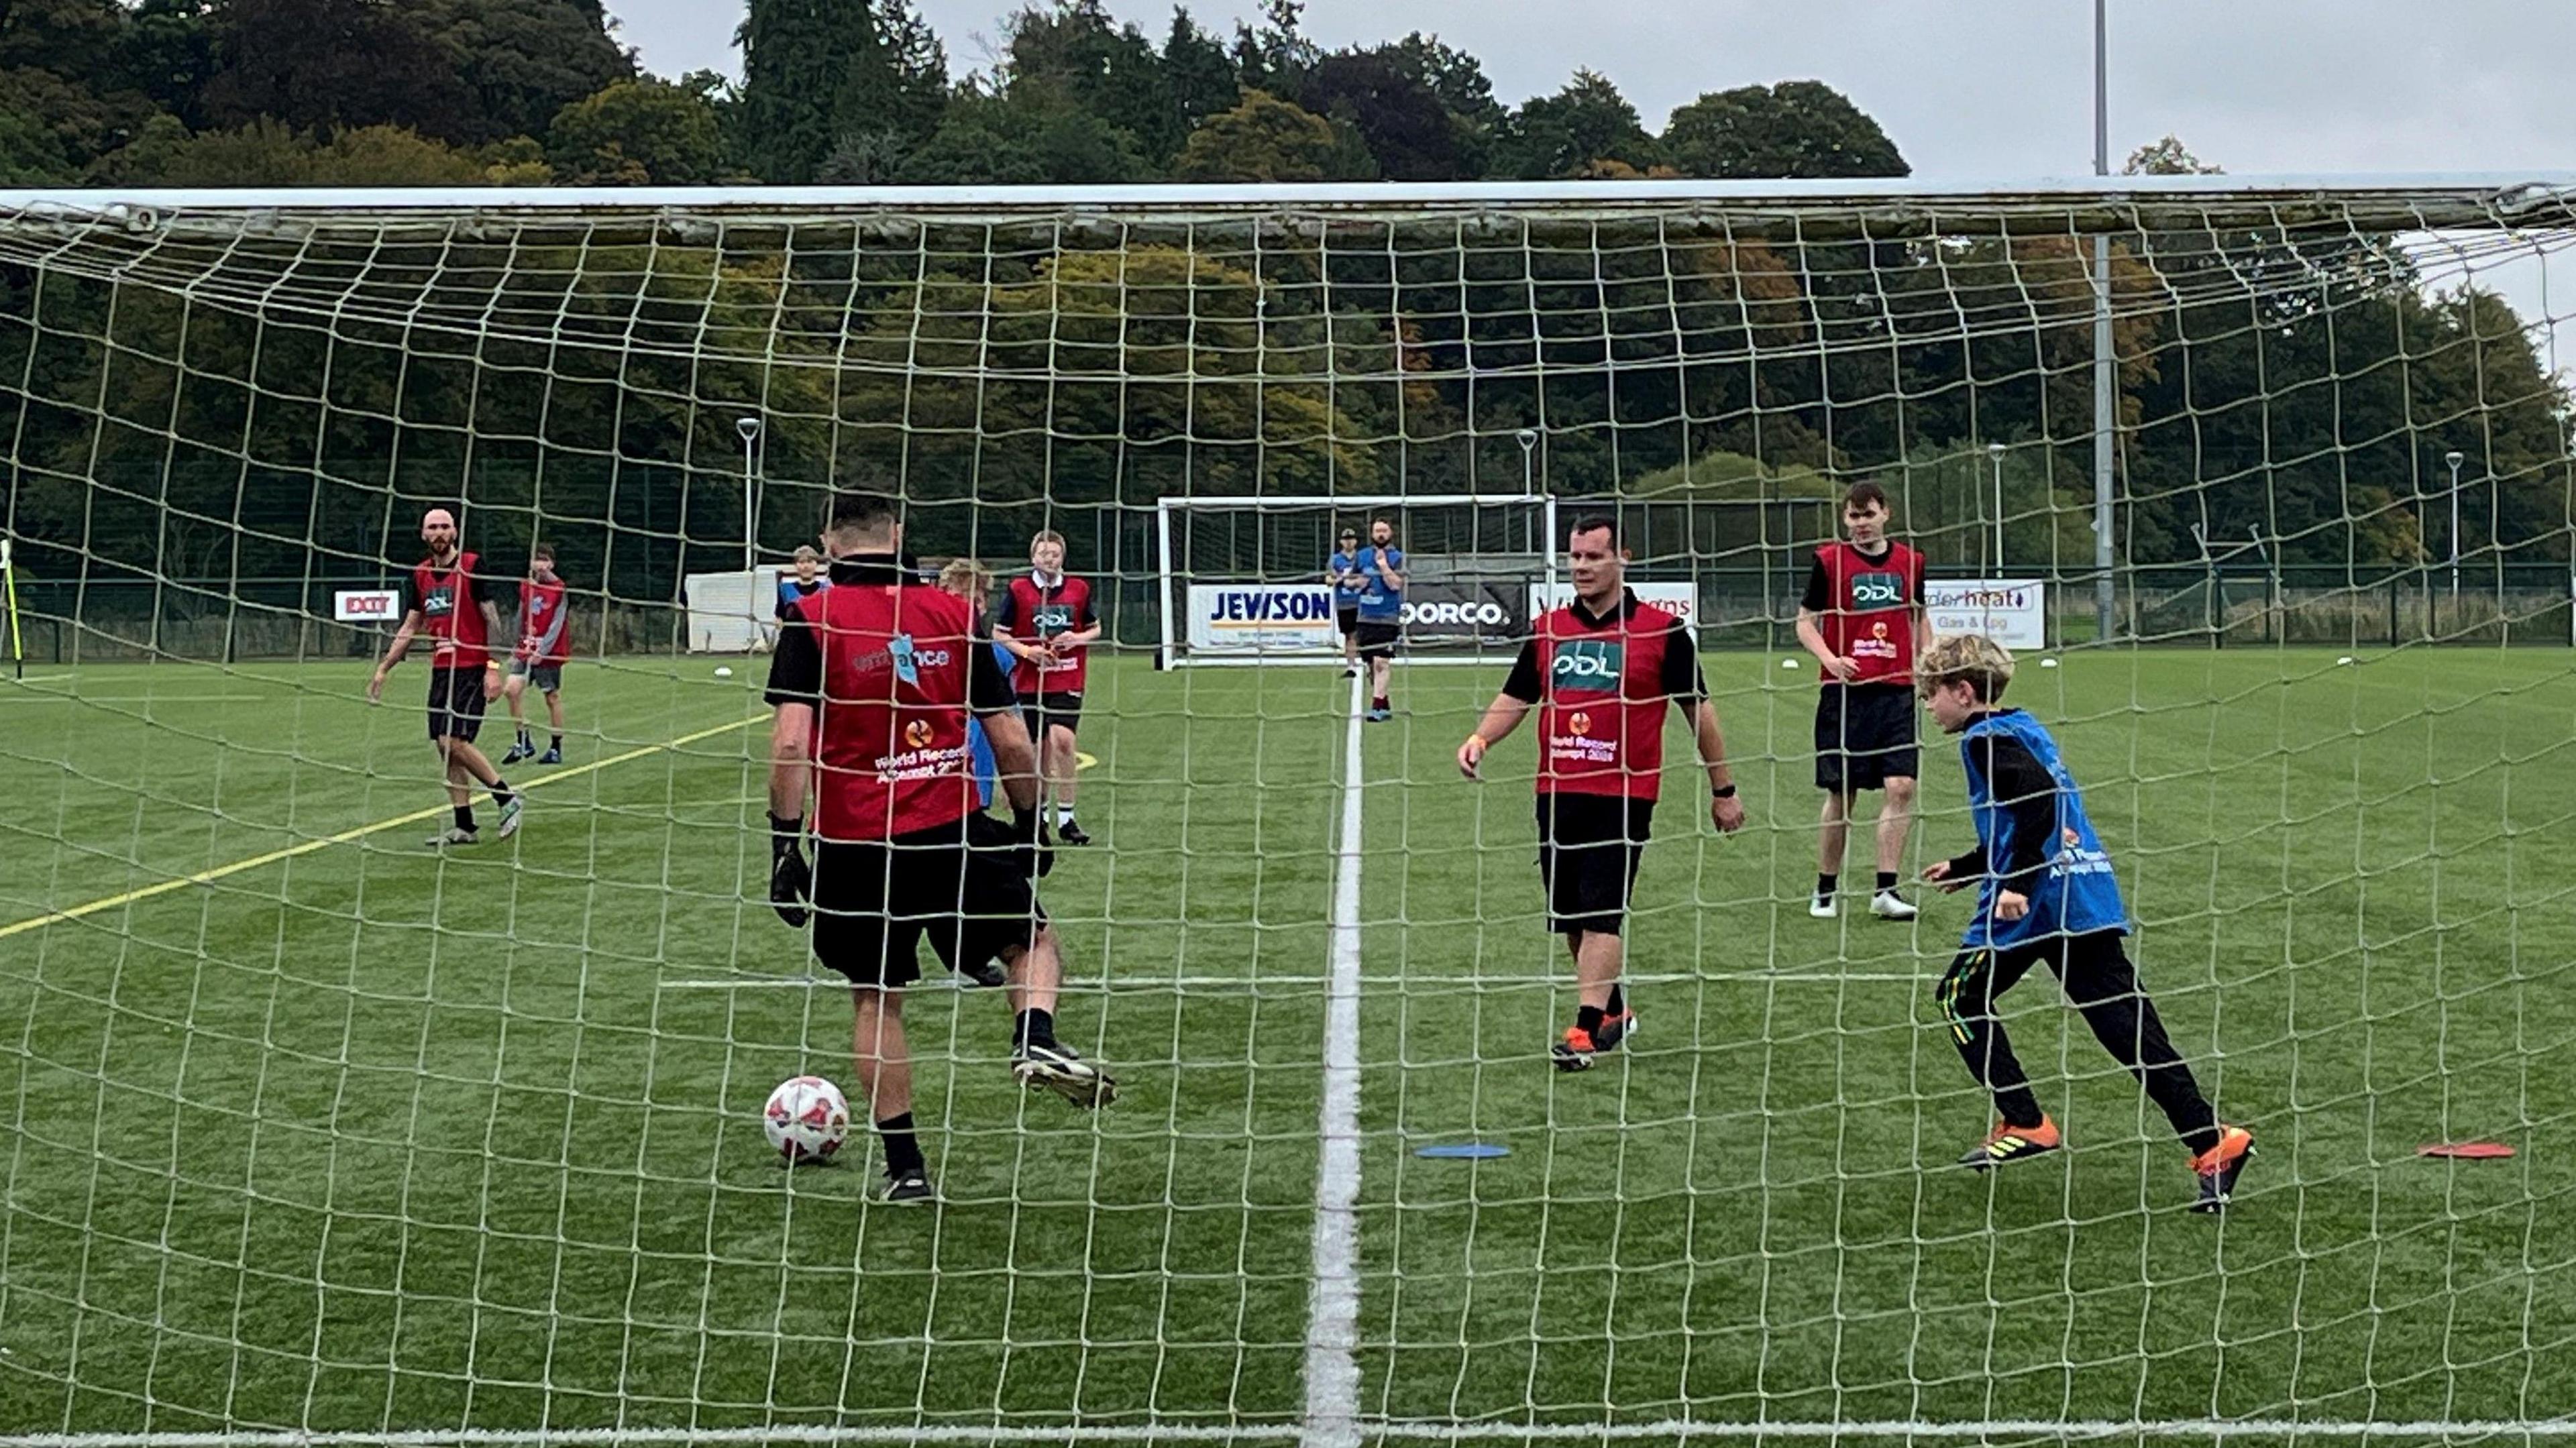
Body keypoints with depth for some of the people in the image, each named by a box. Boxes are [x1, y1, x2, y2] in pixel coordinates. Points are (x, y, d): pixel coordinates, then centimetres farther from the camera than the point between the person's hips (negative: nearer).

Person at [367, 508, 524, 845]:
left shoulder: (472, 566, -6)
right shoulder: (420, 575, 12)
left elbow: (492, 619, -8)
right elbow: (410, 628, 19)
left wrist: (493, 667, -16)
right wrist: (383, 669, 15)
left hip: (471, 669, -7)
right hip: (440, 669, 7)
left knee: (454, 741, -16)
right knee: (444, 746, 4)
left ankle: (508, 799, -2)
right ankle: (463, 827, 8)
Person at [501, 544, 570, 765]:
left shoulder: (559, 589, -9)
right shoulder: (525, 586, 8)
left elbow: (557, 623, -13)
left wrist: (542, 651, -20)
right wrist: (519, 647, 17)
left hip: (549, 652, -5)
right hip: (527, 649, 5)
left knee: (553, 697, 2)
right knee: (511, 689, -8)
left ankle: (556, 749, 13)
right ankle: (523, 743, 2)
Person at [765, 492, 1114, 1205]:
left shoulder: (812, 620, -3)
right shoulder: (953, 613, 5)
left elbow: (791, 741, -13)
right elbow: (1010, 740, 5)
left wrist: (784, 842, -8)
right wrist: (1029, 821, 19)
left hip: (856, 842, -1)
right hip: (954, 831, 1)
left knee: (875, 999, 13)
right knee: (1033, 939, 20)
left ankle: (904, 1167, 12)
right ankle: (1036, 1039, -11)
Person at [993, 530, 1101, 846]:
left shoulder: (1078, 589, 4)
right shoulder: (1018, 590, -1)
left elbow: (1095, 629, 15)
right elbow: (999, 633, 3)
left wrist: (1078, 638, -6)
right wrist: (1026, 651, -13)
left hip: (1068, 680, 0)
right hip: (1031, 680, 0)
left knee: (1063, 739, -17)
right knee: (1041, 746, 6)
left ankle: (1066, 818, -12)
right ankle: (1039, 811, 23)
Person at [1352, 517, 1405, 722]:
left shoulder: (1398, 558, -2)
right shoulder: (1363, 556, 12)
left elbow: (1396, 584, -13)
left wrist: (1383, 565, -16)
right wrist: (1358, 581, -1)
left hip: (1387, 618, -6)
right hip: (1366, 618, 6)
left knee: (1381, 662, -15)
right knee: (1372, 664, 10)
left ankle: (1377, 708, -19)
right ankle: (1385, 706, 21)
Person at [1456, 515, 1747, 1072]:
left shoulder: (1660, 629, -1)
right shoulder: (1549, 629, 11)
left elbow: (1698, 708, 4)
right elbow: (1516, 697, 14)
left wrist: (1723, 789, 7)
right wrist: (1481, 737, -7)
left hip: (1624, 795, -5)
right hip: (1557, 792, 5)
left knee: (1601, 915, -12)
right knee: (1570, 918, 11)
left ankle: (1586, 1030, -14)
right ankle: (1613, 1009, 30)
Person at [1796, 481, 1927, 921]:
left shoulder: (1909, 561, 10)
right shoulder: (1830, 561, 1)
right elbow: (1806, 621, 3)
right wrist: (1829, 659, -14)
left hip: (1897, 690, 2)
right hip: (1844, 689, -2)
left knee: (1901, 787, -9)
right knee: (1841, 793, 2)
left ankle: (1885, 890, -6)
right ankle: (1825, 890, 16)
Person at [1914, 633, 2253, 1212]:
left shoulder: (1988, 740, -7)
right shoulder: (2023, 729, 22)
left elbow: (2042, 801, -23)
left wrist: (2018, 883, -26)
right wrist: (1965, 870, 38)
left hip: (2038, 902, -9)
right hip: (2091, 897, 9)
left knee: (1959, 997, 9)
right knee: (2129, 1026, 2)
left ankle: (2025, 1125, 6)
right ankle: (2213, 1142, -6)